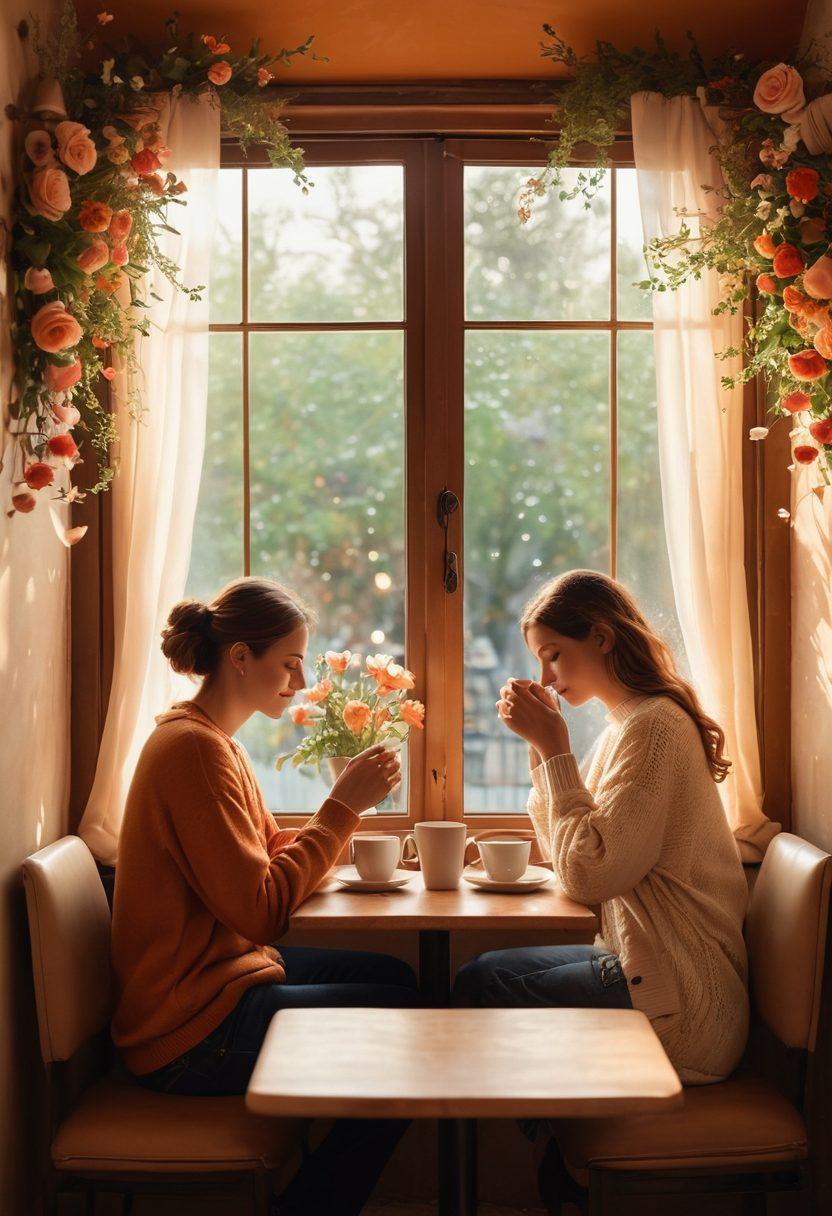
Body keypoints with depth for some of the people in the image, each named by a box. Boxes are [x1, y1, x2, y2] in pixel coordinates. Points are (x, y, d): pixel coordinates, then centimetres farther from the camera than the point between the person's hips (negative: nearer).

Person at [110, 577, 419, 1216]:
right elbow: (262, 912, -25)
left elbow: (273, 855, 11)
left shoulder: (215, 742, 12)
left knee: (395, 975, 17)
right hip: (193, 1032, -11)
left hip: (222, 973, 11)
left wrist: (348, 802, -3)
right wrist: (342, 808, -19)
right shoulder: (194, 748, -21)